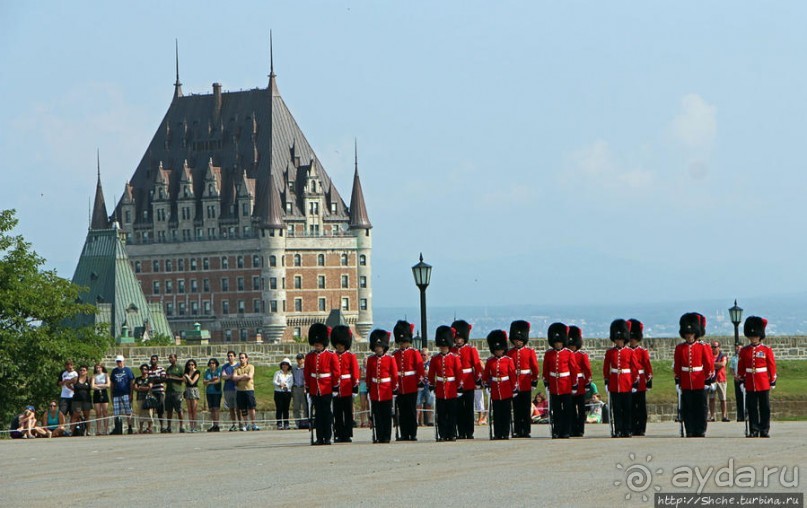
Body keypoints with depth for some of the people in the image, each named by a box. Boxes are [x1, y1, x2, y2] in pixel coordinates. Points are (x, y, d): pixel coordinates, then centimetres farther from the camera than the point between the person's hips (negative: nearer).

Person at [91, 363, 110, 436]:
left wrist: (98, 385, -5)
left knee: (105, 412, -6)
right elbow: (93, 386, -4)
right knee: (98, 413, -1)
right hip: (96, 394, 1)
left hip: (104, 394, -1)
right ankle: (98, 430, -1)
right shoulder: (94, 376, 8)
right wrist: (103, 386, -5)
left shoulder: (105, 375, 6)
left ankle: (106, 430, -7)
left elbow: (108, 385, -5)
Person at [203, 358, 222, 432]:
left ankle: (216, 425, -14)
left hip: (217, 392, -5)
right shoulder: (207, 371, 13)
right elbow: (204, 382, 6)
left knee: (216, 408, -11)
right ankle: (214, 425, 5)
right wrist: (211, 379, -9)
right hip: (209, 392, 5)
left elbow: (218, 380, -10)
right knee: (211, 409, 3)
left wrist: (209, 382, -7)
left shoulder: (218, 370, 0)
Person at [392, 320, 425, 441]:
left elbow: (420, 368, -1)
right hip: (400, 389, 4)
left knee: (411, 411, -1)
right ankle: (404, 434, 10)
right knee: (402, 412, 5)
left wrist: (419, 380, -8)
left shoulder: (414, 353, 1)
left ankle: (413, 434, 3)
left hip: (412, 388, -4)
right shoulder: (395, 354, 10)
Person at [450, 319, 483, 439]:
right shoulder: (451, 351, 7)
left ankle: (469, 432, 4)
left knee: (469, 409, 1)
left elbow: (477, 365, 1)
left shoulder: (471, 350, 2)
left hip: (469, 384, -2)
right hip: (456, 384, 2)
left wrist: (478, 379, -4)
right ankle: (461, 433, 7)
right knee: (459, 409, 3)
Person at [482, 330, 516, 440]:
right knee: (496, 413, 3)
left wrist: (513, 387, 1)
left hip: (506, 391, -2)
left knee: (506, 413, 1)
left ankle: (505, 433, 5)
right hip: (495, 391, 2)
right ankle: (497, 434, 7)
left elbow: (513, 375, 1)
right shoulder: (490, 361, 5)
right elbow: (485, 374, 16)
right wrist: (486, 383, 10)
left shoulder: (508, 360, 0)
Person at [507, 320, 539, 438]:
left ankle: (526, 431, 5)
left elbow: (535, 367, 2)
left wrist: (534, 381, -2)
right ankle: (517, 431, 7)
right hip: (514, 384, 2)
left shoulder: (530, 351, 2)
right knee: (516, 409, 4)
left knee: (526, 409, 1)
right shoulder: (510, 353, 6)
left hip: (526, 384, -2)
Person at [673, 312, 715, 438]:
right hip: (685, 384, 2)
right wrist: (677, 381, 5)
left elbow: (709, 364, 0)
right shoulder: (679, 348, 6)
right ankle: (690, 431, 9)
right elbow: (676, 366, 8)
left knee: (700, 408, 0)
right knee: (687, 409, 3)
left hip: (700, 384, -2)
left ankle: (700, 431, 6)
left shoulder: (703, 347, -1)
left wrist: (708, 380, -3)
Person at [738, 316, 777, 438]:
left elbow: (772, 366, 3)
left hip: (764, 384, -1)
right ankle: (754, 430, 7)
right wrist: (741, 380, 6)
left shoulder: (767, 350, 1)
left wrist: (773, 381, 2)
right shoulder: (744, 351, 6)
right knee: (751, 408, 2)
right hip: (750, 384, 1)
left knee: (765, 408, 2)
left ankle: (765, 430, 8)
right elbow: (741, 367, 9)